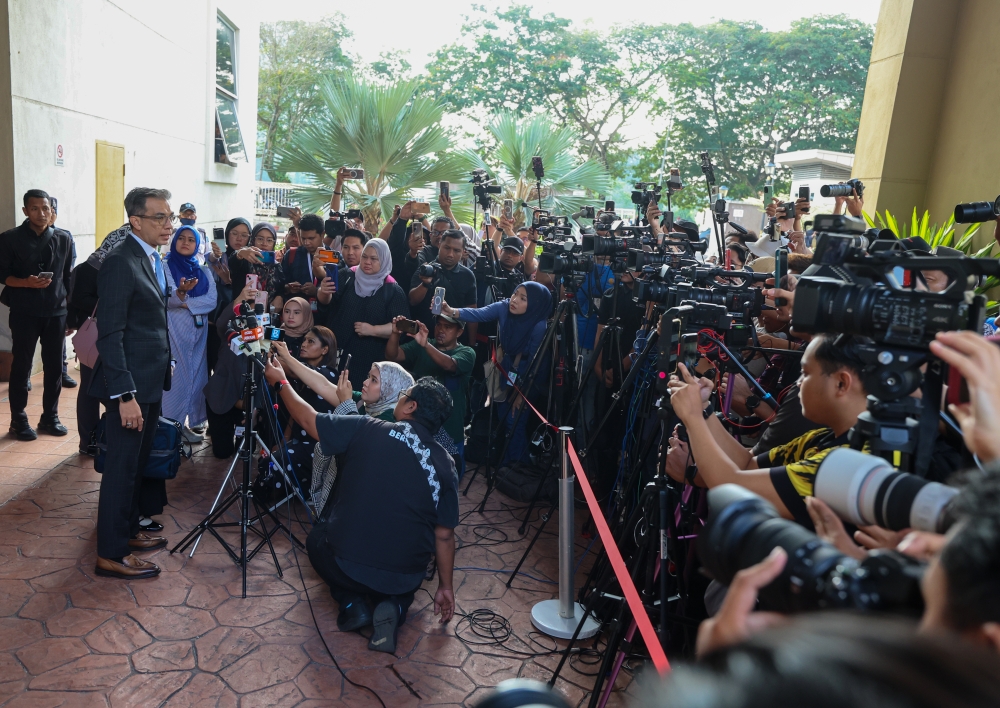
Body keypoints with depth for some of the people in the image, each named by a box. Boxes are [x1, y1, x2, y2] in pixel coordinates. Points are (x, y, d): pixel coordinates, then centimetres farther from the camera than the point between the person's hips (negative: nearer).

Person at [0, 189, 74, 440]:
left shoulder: (64, 239, 5)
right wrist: (26, 282, -21)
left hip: (57, 313, 2)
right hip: (24, 313, -2)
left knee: (54, 366, 6)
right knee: (21, 366, 4)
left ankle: (50, 417, 18)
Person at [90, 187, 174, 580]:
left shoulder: (153, 259, 11)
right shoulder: (120, 263, -17)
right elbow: (110, 335, -20)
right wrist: (124, 395, -23)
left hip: (150, 381, 9)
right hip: (130, 384, -9)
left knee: (137, 463, 19)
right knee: (122, 467, 1)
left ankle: (128, 530, 34)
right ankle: (111, 554, 13)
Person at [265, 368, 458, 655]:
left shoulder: (367, 429, -10)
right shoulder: (444, 465, -3)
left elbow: (307, 419, 2)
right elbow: (444, 535, 1)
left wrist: (281, 382, 19)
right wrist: (446, 586, 15)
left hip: (345, 566, -2)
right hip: (406, 580, 2)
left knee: (317, 538, 32)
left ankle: (351, 602, 8)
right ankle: (393, 607, 5)